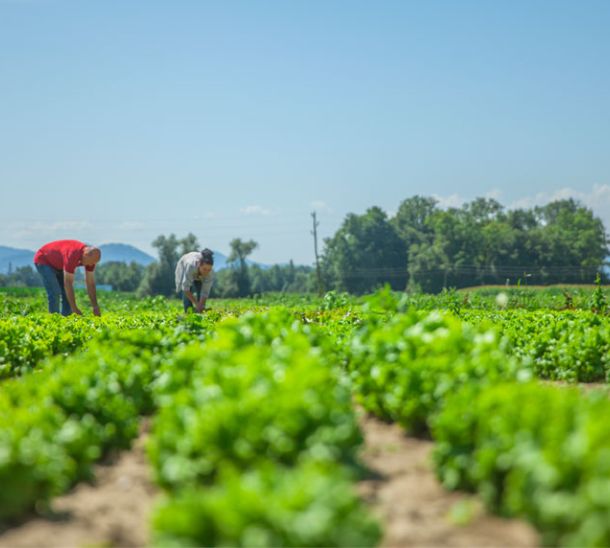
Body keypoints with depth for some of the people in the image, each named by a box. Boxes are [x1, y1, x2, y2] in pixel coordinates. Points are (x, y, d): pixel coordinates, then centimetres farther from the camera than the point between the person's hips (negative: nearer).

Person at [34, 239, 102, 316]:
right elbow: (68, 283, -40)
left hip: (58, 264, 8)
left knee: (68, 293, -3)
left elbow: (90, 283, -11)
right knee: (55, 293, -20)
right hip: (43, 261, -8)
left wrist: (95, 307, -14)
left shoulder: (91, 256, -18)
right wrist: (74, 309, -37)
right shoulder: (72, 255, -42)